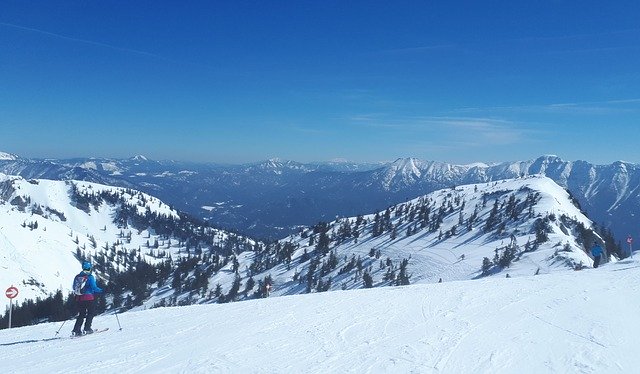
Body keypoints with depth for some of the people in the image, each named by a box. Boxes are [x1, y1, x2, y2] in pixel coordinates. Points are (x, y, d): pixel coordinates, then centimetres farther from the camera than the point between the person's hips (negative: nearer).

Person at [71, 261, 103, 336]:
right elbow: (94, 288, -14)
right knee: (90, 313, 8)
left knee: (81, 314, 14)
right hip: (89, 298, -6)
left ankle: (76, 330, 7)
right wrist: (102, 291, -1)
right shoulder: (90, 277, -11)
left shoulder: (77, 277, 7)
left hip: (79, 298, 6)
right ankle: (87, 328, 0)